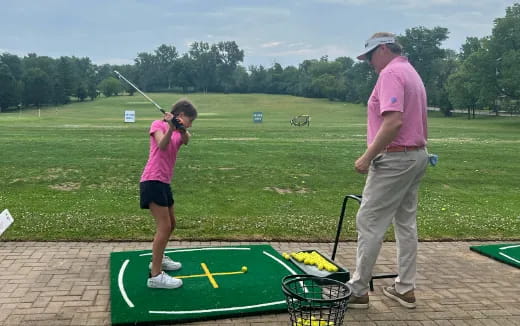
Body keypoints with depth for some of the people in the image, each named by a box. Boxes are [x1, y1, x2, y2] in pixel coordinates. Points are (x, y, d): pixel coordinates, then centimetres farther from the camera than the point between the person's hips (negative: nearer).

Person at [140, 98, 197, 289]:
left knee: (170, 224, 21)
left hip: (164, 183, 9)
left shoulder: (179, 132, 17)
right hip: (153, 181, -9)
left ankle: (158, 258, 40)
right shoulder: (158, 124, -1)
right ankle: (155, 276, -11)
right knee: (164, 226, -14)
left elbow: (186, 141, -7)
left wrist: (182, 130, -28)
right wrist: (170, 129, -36)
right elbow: (162, 145, -20)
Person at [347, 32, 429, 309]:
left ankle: (357, 290, 3)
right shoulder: (413, 74, 17)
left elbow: (394, 122, -27)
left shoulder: (391, 73, -15)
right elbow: (422, 123, 21)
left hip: (394, 159, -10)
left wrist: (367, 156, -22)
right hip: (415, 156, 10)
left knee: (369, 223, -4)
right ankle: (405, 288, 19)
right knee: (406, 223, 12)